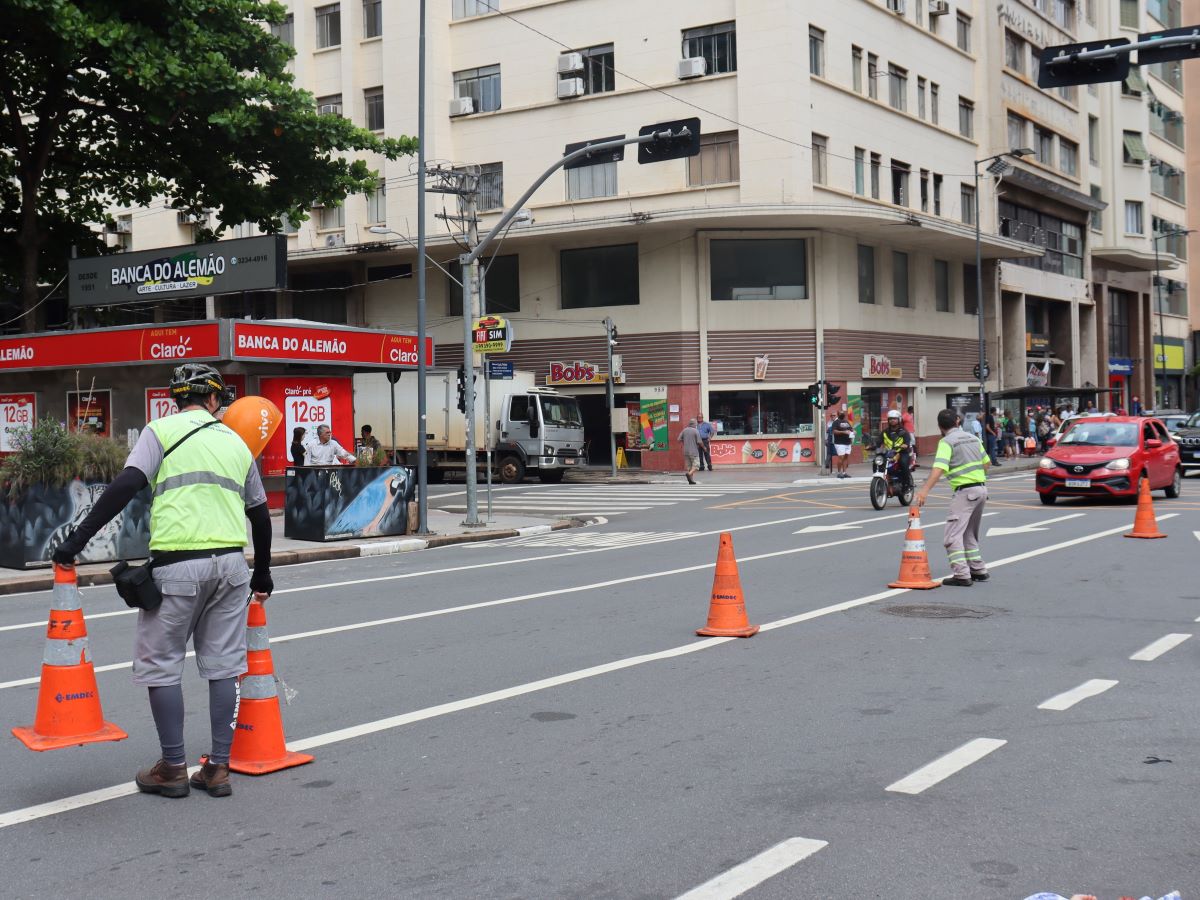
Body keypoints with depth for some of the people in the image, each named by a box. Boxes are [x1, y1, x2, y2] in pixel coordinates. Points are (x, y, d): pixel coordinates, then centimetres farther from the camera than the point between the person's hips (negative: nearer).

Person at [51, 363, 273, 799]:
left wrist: (78, 538, -8)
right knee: (222, 665, 12)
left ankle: (173, 769, 13)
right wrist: (262, 574, 34)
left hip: (177, 562, -4)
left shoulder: (163, 430, 4)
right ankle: (219, 769, 15)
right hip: (231, 562, 5)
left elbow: (127, 485, -10)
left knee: (161, 664, 8)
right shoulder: (235, 441, 18)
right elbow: (260, 514, 22)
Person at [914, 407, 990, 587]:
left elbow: (939, 468, -24)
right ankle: (978, 570, 24)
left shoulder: (947, 442, -10)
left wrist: (925, 490, -33)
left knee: (953, 534, -9)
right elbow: (986, 462, 19)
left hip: (965, 491, -8)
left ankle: (961, 575, -17)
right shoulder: (972, 437, 14)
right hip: (981, 488, 8)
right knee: (970, 534, 21)